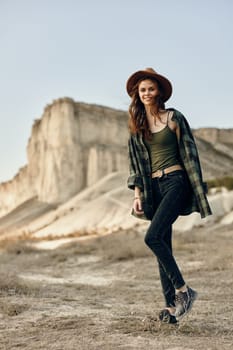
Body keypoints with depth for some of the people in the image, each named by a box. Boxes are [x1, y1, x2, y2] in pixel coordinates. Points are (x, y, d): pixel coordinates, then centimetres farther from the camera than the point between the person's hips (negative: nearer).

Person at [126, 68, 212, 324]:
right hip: (153, 186, 6)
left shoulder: (174, 118, -2)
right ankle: (171, 307, 10)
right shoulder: (136, 124, 12)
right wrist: (137, 194, 1)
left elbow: (189, 154, -2)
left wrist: (198, 194, -5)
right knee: (163, 246, 4)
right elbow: (135, 162, 12)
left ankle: (183, 290, -8)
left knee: (153, 237, -22)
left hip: (175, 181, -6)